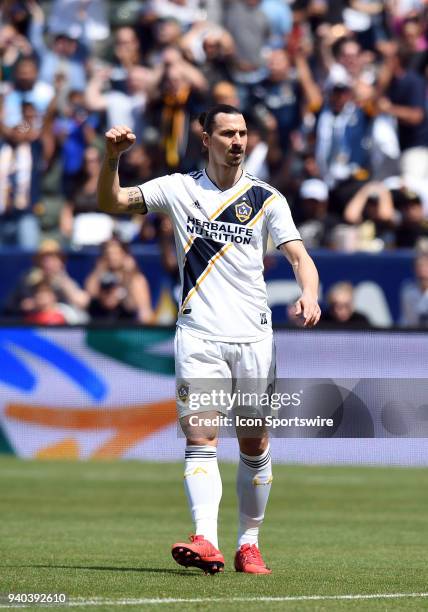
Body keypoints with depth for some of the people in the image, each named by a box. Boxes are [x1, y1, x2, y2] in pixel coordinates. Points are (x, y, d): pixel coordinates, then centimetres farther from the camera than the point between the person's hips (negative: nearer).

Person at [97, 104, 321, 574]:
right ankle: (206, 542, -26)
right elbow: (112, 202, 4)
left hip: (254, 337, 1)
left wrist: (309, 294, -23)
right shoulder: (179, 189, 6)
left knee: (255, 445, 5)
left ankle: (248, 543, 19)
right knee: (200, 439, -14)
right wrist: (112, 158, -14)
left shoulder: (267, 199, 5)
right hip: (198, 337, -1)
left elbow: (298, 256, -2)